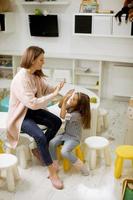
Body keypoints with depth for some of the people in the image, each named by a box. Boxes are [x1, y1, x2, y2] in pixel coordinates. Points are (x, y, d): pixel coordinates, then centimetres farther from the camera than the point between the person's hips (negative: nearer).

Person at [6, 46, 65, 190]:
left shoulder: (36, 75, -1)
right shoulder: (20, 79, -29)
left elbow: (46, 89, 1)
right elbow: (33, 103, -34)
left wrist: (56, 88, -21)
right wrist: (53, 95, -30)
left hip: (32, 110, 9)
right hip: (20, 115, -8)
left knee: (57, 122, -2)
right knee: (40, 137, -27)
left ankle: (41, 148, 17)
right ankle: (52, 172, -13)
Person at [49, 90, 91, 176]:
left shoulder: (77, 114, -27)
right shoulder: (71, 107, -3)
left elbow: (62, 116, -29)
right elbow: (60, 105, 8)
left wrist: (65, 101, -28)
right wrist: (66, 95, -6)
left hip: (74, 138, -8)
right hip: (65, 134, 8)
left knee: (64, 152, -31)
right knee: (51, 143, -17)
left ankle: (82, 167, -9)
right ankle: (55, 166, -3)